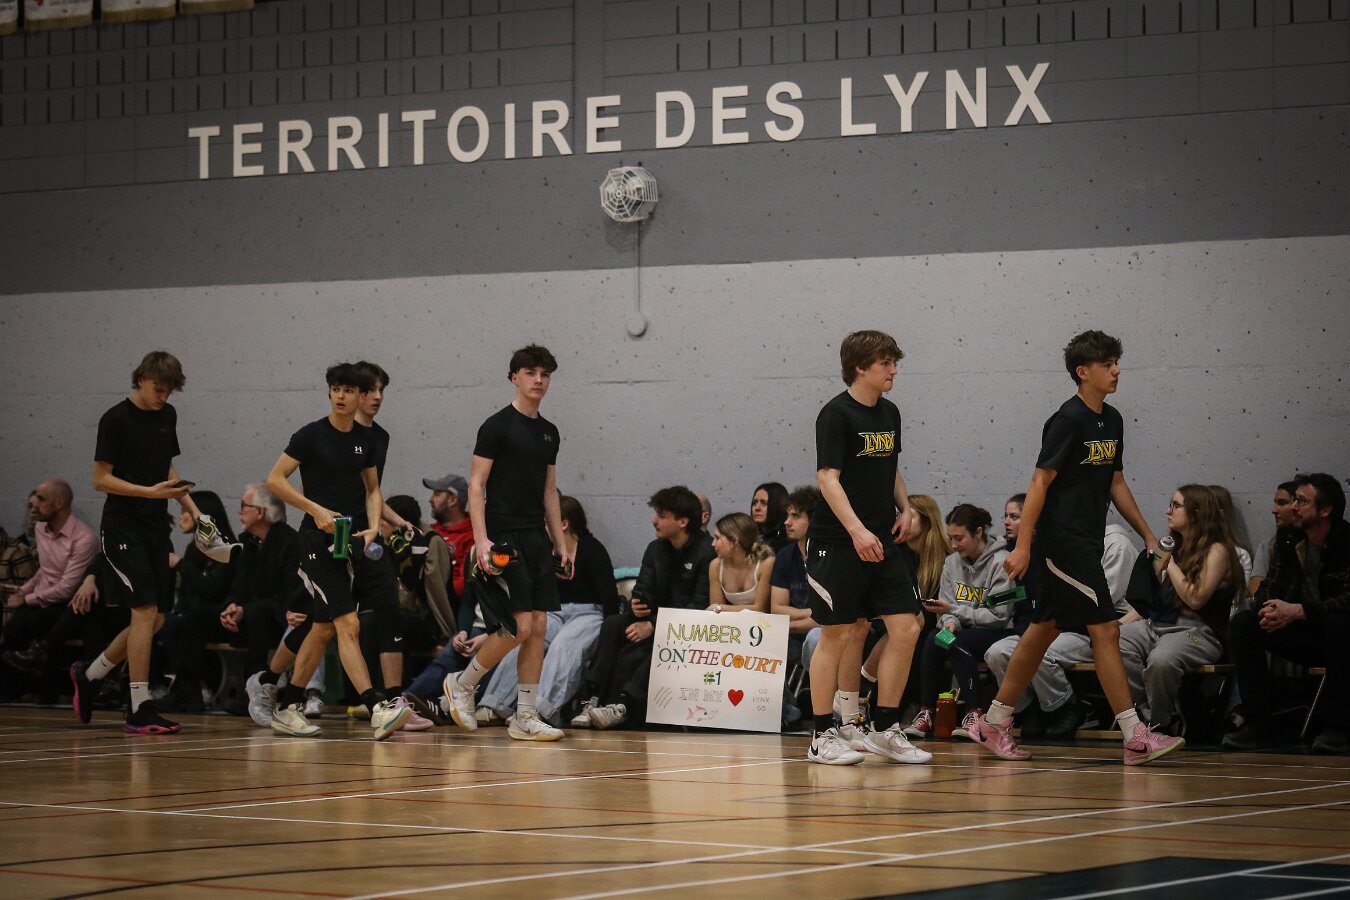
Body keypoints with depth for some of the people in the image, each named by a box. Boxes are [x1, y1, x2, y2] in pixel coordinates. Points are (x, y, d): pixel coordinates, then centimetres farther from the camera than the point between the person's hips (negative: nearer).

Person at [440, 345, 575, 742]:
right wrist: (480, 539, -18)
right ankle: (461, 685, 8)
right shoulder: (497, 425, -6)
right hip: (504, 539, -7)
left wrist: (560, 543, 15)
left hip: (537, 539, 7)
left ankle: (525, 717, 7)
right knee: (519, 627, -12)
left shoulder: (549, 432, 15)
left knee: (539, 628, 2)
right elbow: (476, 485, -9)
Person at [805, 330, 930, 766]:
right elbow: (827, 477, -18)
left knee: (906, 626, -1)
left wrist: (905, 508, 10)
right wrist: (857, 530, -28)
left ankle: (885, 729, 10)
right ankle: (822, 736, 7)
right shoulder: (836, 414, -10)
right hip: (838, 544, -7)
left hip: (882, 543, 7)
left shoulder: (889, 413, 13)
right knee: (838, 635, -3)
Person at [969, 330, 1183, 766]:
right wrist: (1023, 546, -18)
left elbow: (1116, 483, 21)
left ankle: (994, 723, 20)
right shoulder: (1069, 420, -13)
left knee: (1044, 629, 13)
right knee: (1105, 629, -11)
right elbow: (1040, 482, -15)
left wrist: (1148, 535, 18)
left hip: (1087, 544, 9)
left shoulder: (1112, 420, 13)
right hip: (1062, 542, -9)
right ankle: (1135, 737, -12)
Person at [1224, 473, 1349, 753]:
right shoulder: (1288, 538, 3)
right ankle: (1256, 725, -19)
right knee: (1242, 623, -16)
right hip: (1303, 635, 5)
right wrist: (1268, 609, -21)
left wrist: (1296, 611, -35)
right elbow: (1269, 587, 5)